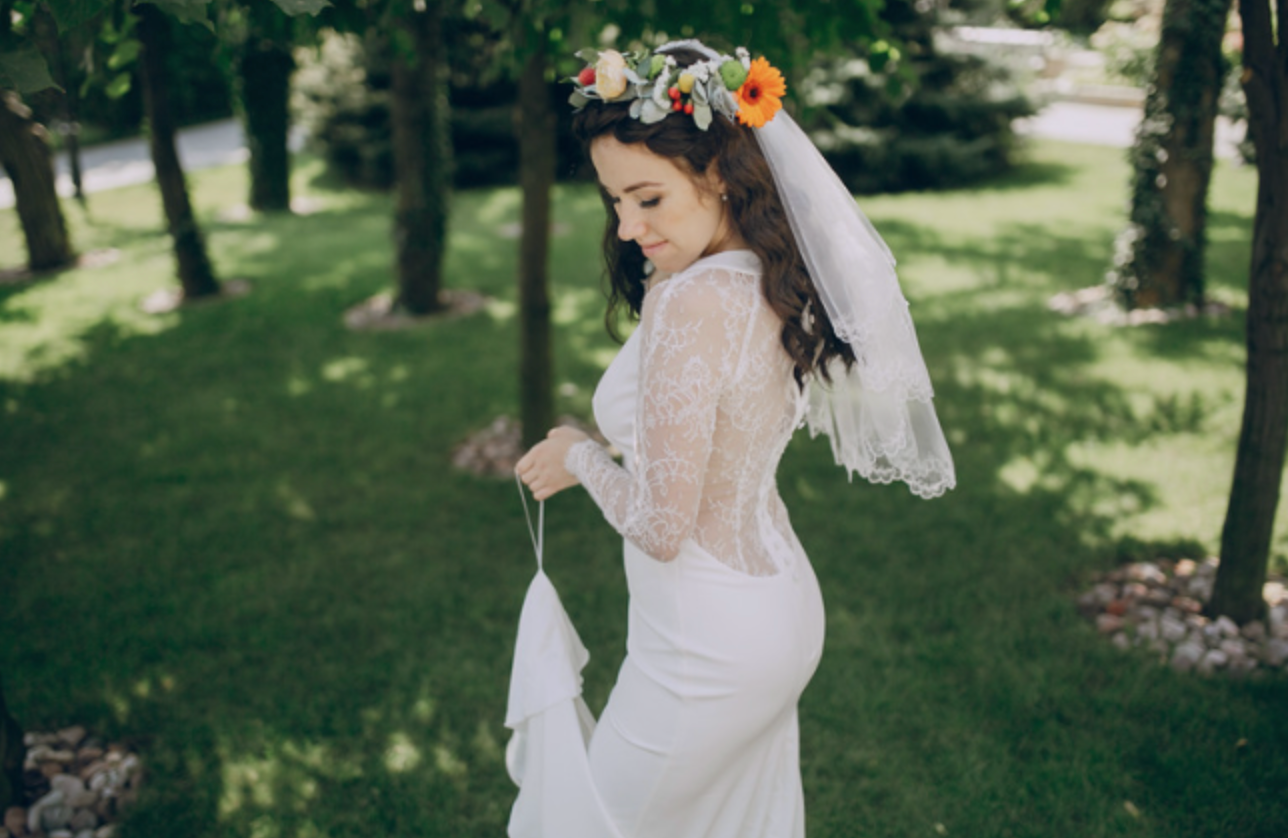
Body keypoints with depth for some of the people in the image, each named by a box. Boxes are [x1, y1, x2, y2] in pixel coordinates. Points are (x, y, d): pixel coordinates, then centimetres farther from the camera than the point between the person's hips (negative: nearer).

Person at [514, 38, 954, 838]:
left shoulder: (691, 300, -27)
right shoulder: (774, 280, 0)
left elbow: (660, 525, -24)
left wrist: (581, 455, -8)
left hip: (708, 649, -8)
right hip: (783, 604, 9)